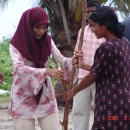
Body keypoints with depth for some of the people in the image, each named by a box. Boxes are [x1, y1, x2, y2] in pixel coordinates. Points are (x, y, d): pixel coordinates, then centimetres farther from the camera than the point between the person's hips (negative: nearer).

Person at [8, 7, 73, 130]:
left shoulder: (47, 41, 1)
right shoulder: (16, 44, -12)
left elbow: (61, 59, -6)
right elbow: (19, 68, -27)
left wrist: (74, 61, -30)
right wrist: (47, 71, -39)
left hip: (45, 95, 4)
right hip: (23, 98, -4)